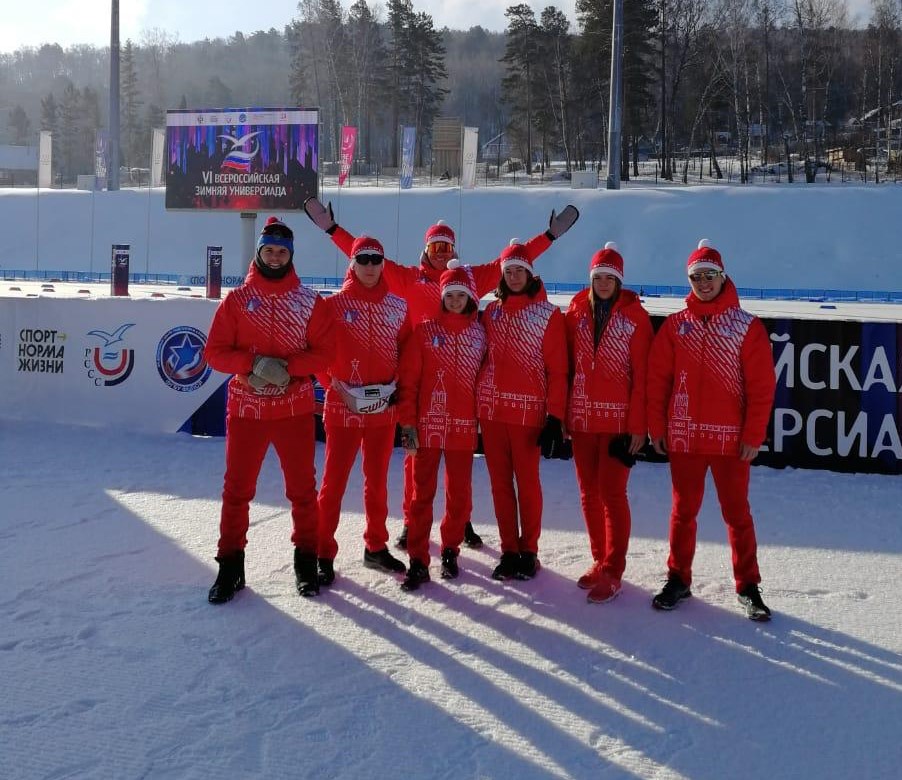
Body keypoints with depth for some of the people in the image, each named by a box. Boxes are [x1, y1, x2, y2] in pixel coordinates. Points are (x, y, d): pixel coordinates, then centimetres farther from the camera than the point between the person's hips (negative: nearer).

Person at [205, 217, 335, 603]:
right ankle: (231, 564, 15)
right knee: (237, 488, 5)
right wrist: (255, 363, -18)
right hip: (245, 408, 0)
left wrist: (288, 366, -19)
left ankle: (306, 560, 23)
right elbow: (215, 352, -2)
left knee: (302, 488, 8)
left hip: (295, 409, 0)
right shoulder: (236, 300, 2)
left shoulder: (309, 302, 1)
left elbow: (324, 353, -2)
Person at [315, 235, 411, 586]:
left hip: (384, 408, 4)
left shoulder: (398, 306, 5)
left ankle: (376, 547, 28)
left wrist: (398, 385, -1)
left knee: (377, 481, 15)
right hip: (342, 408, -3)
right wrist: (336, 386, -13)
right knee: (334, 483, -1)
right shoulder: (334, 304, -4)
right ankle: (324, 555, 7)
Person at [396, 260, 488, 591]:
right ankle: (418, 561, 6)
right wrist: (408, 422, -8)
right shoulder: (425, 331, 0)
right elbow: (408, 380, -3)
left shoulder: (480, 333, 6)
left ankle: (450, 551, 24)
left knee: (460, 493, 7)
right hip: (428, 424, -2)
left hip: (464, 426, 2)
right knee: (423, 493, 2)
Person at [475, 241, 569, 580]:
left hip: (528, 410, -4)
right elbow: (484, 358, 14)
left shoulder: (548, 314, -1)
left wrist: (555, 418, -10)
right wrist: (477, 400, 6)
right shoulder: (491, 311, 12)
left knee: (527, 482, 1)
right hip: (491, 408, 4)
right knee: (500, 482, 7)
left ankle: (528, 551, 14)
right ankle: (508, 550, 16)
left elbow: (557, 370, -4)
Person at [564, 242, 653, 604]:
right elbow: (565, 367, 10)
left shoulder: (635, 316, -3)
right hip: (581, 418, 4)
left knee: (611, 493, -5)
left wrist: (638, 425, -11)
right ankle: (600, 561, 22)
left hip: (618, 420, -4)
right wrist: (561, 415, 6)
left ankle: (612, 572, 3)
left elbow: (642, 375, -6)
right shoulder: (576, 312, 8)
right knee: (589, 493, 9)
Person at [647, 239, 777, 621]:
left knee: (737, 513, 6)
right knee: (683, 510, 10)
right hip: (683, 436, 2)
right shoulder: (675, 325, 4)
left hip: (730, 437, -2)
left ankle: (748, 586, 17)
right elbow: (657, 379, 4)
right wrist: (656, 427, -1)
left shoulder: (747, 326, -2)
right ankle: (678, 579, 22)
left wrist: (753, 435, -9)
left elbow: (762, 386, -4)